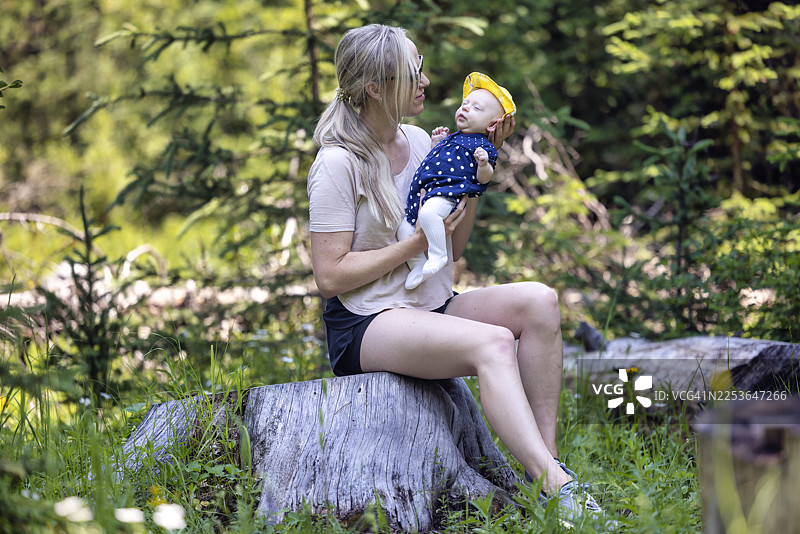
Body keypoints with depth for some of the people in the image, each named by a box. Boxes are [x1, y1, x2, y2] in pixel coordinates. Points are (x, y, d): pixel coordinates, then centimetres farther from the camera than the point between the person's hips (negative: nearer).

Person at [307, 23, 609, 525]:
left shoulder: (418, 141, 9)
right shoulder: (339, 164, -13)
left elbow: (454, 247, 13)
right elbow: (330, 276, -16)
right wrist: (417, 242, -16)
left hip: (432, 308, 7)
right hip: (366, 325, -7)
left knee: (538, 301, -18)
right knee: (493, 343, -32)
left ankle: (547, 460, -19)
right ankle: (558, 490, -39)